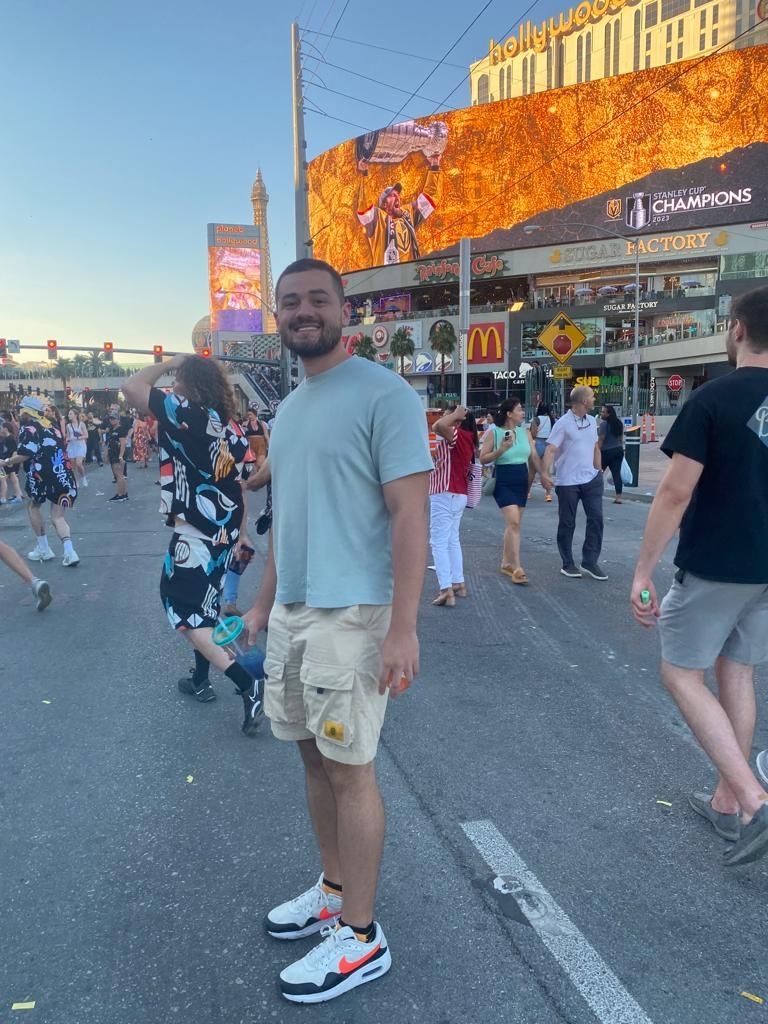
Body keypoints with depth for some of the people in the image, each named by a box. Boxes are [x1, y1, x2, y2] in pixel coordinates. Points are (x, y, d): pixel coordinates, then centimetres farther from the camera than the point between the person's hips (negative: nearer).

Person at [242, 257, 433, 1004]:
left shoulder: (383, 394, -11)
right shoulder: (287, 410, 14)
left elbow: (408, 512, -17)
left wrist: (402, 628, -22)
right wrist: (263, 602, 19)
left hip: (349, 614, -8)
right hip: (291, 611, 8)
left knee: (349, 769, 2)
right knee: (314, 756, 17)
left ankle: (361, 937, 20)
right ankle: (334, 890, 36)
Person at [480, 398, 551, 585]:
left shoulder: (525, 432, 8)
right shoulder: (493, 432, -6)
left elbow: (534, 455, 9)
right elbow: (483, 459, -7)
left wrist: (543, 474, -3)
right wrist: (501, 449, -19)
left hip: (522, 480, 6)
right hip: (503, 480, -6)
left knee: (513, 523, 11)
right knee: (513, 522, -16)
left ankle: (506, 563, 23)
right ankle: (516, 567, -14)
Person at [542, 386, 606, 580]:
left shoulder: (592, 421, 10)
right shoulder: (563, 423, -10)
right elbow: (550, 450, -16)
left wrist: (599, 471, 18)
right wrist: (545, 474, -28)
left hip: (591, 479, 6)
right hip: (568, 482, -6)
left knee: (596, 519, 1)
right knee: (567, 524, 4)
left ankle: (590, 562, 11)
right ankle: (568, 564, 16)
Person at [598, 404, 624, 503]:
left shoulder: (604, 423, -13)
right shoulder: (619, 423, 11)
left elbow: (601, 439, -16)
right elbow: (621, 438, 17)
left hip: (607, 451, -7)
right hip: (618, 450, 7)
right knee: (616, 473, 2)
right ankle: (618, 497, -3)